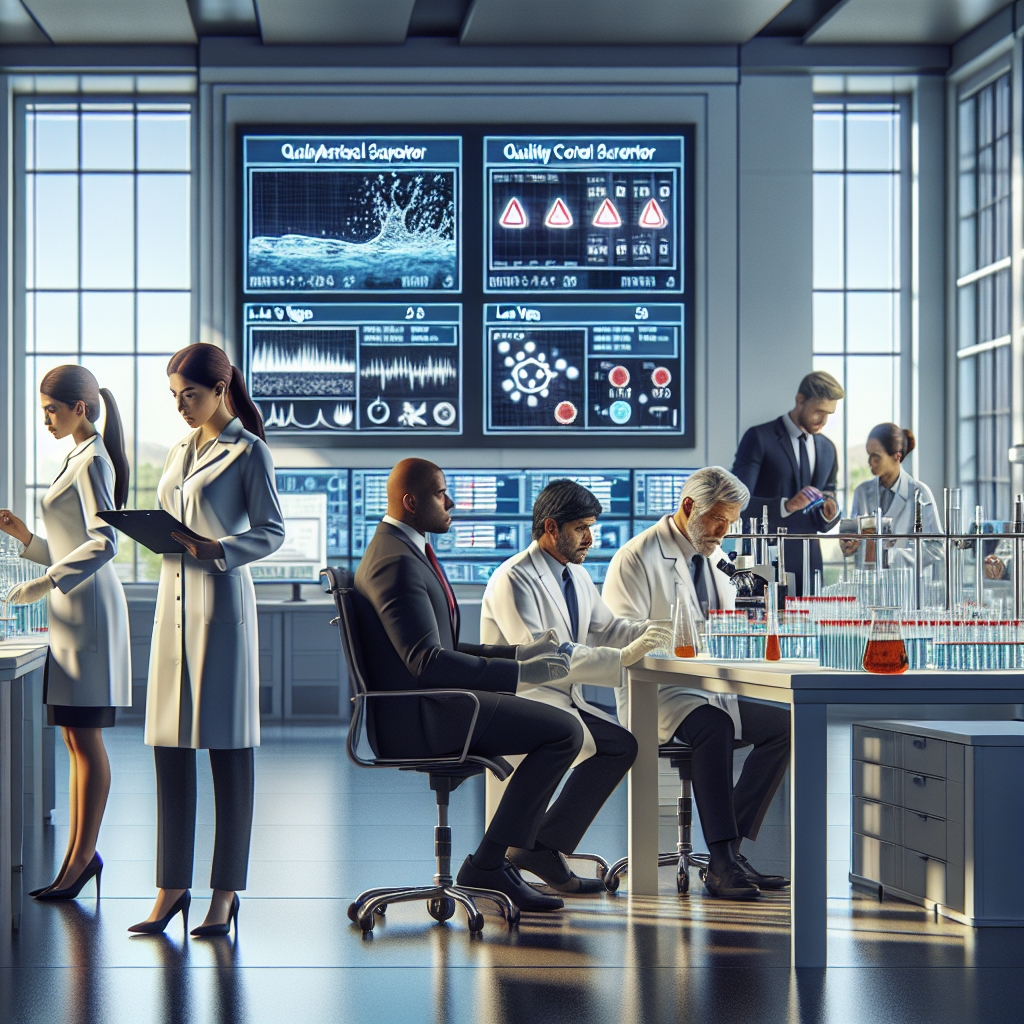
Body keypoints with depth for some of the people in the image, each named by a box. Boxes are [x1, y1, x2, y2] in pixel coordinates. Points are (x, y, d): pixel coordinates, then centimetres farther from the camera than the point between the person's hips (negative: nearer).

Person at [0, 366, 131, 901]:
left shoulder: (93, 462, -11)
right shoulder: (79, 460, 19)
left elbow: (103, 544, -22)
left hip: (88, 607, -10)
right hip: (72, 612, 10)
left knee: (84, 737, -6)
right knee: (75, 738, 9)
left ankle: (81, 858, -2)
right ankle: (81, 855, 13)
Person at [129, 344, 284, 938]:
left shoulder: (248, 451, -4)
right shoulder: (181, 452, 17)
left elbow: (272, 531, -7)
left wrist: (218, 548, -22)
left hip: (222, 603, -7)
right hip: (176, 601, 7)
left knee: (228, 747, -2)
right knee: (170, 746, 5)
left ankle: (226, 892, 3)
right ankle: (173, 886, 11)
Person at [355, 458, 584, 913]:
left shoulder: (406, 551, 18)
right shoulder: (398, 563, -17)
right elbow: (427, 662, -26)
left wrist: (519, 652, 12)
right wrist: (521, 673, -23)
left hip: (427, 706, 11)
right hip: (415, 719, -11)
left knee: (558, 723, 21)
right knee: (564, 731, -17)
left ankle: (514, 857, 17)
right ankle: (487, 865, -11)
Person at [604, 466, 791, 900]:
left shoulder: (716, 558, 18)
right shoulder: (637, 558, -6)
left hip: (711, 691, 8)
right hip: (657, 693, -8)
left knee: (782, 725, -14)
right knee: (713, 726, -35)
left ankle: (729, 851, -16)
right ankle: (723, 863, -36)